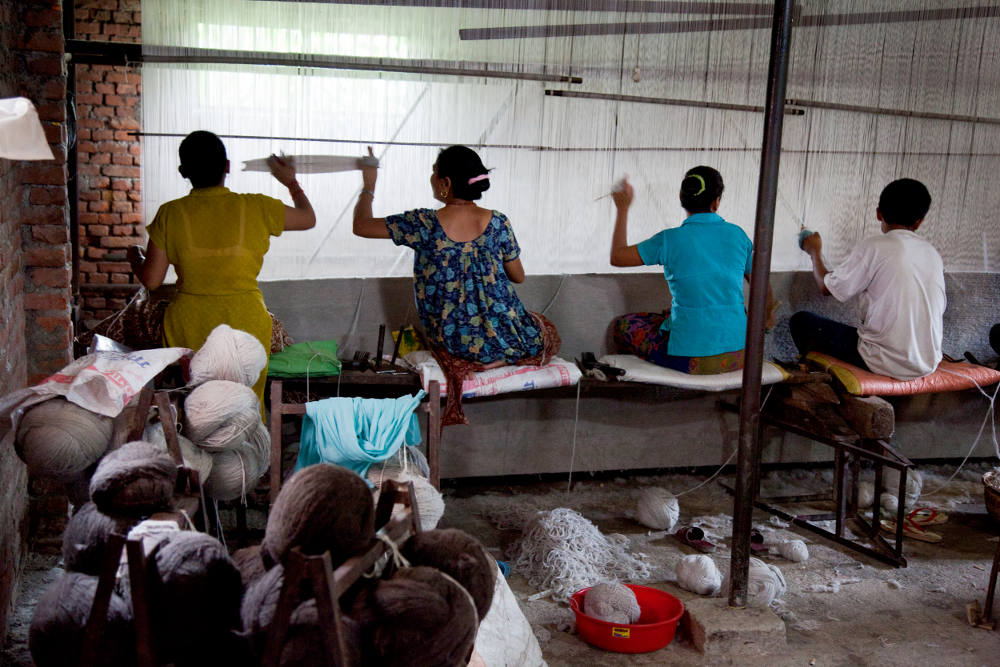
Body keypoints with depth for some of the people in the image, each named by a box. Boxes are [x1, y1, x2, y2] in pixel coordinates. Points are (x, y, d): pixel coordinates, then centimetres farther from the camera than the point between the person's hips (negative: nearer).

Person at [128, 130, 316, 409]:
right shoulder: (256, 208, -6)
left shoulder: (170, 214, -5)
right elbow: (309, 218, 11)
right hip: (246, 321, 0)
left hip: (189, 325, 0)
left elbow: (151, 280, -1)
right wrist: (291, 182, 28)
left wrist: (135, 256, 21)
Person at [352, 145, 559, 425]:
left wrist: (369, 185, 12)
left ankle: (469, 365, 14)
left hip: (455, 343, 2)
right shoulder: (497, 223, -11)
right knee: (549, 334, 32)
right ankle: (499, 360, 10)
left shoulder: (423, 225, -16)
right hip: (507, 338, -2)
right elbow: (518, 276, 2)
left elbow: (361, 225, -5)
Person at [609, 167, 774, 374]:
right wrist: (768, 314, 33)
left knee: (621, 326, 19)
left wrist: (623, 209, 13)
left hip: (690, 360, -4)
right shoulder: (737, 234, 0)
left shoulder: (669, 240, -10)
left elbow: (617, 257, 1)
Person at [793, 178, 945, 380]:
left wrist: (815, 252, 18)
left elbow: (827, 286, -2)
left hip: (886, 364, -6)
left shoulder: (874, 248, -11)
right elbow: (939, 306, 16)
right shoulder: (933, 254, 6)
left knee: (800, 321, 7)